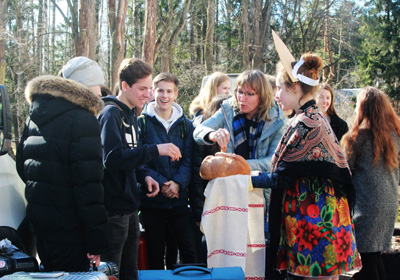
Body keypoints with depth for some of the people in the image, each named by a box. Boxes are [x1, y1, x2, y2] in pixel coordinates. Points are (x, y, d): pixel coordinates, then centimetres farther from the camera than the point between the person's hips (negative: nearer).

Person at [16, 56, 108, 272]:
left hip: (38, 224, 8)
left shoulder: (34, 116, 11)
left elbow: (22, 166, 19)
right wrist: (97, 241, -19)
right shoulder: (82, 119, -16)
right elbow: (89, 183, -21)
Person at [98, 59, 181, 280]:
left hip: (129, 207, 9)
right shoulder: (111, 114, -15)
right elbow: (113, 158, -27)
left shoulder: (130, 114, 13)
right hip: (114, 209, -9)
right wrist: (155, 150, -29)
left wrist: (144, 176, 3)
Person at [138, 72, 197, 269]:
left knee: (188, 249, 3)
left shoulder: (185, 124, 8)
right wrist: (160, 183, -18)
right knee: (156, 253, 7)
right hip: (151, 199, -2)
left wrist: (178, 183, -15)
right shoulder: (142, 122, -1)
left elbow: (188, 160, 3)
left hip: (179, 199, 2)